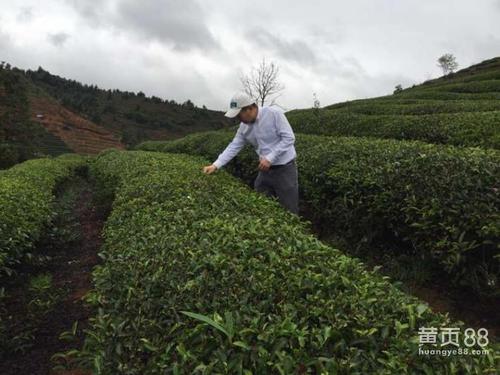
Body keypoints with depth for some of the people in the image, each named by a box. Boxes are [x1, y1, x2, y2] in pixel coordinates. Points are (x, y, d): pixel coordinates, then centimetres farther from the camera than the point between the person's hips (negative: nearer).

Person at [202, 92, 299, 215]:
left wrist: (269, 158, -23)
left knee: (288, 211, 0)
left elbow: (289, 138, -19)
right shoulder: (244, 127, 2)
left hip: (284, 168, -6)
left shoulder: (274, 114, -17)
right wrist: (215, 165, -5)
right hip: (265, 169, 6)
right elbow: (233, 147, 4)